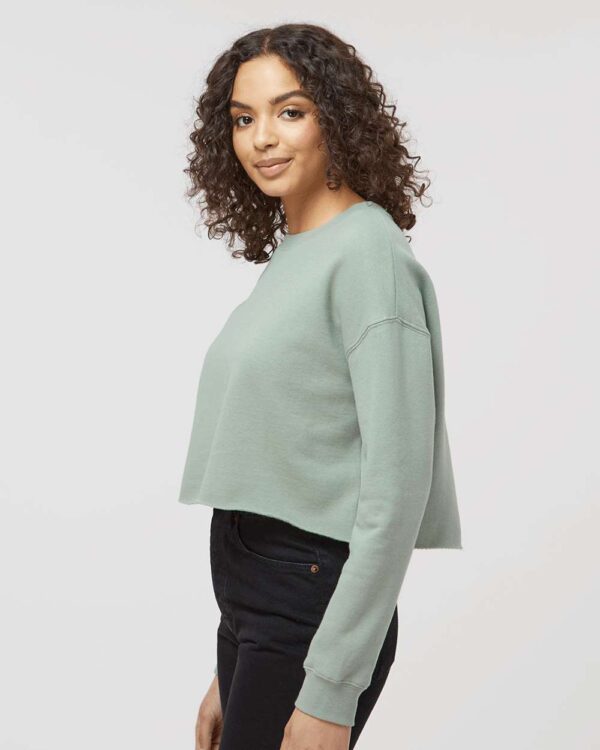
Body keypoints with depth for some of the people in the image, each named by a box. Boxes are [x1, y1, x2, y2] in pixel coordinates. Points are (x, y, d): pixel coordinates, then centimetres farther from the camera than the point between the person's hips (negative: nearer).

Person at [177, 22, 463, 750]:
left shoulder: (369, 253, -12)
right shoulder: (286, 256, 11)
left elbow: (396, 483, -17)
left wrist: (331, 691, -18)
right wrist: (230, 672, 14)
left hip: (312, 605, -7)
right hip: (250, 606, 8)